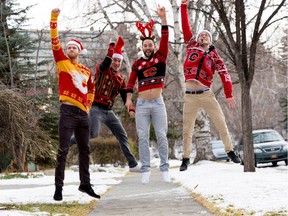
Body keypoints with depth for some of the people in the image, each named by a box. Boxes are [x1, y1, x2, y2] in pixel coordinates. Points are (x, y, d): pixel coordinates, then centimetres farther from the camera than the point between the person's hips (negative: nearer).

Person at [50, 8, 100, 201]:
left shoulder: (87, 71, 15)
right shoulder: (62, 62, 3)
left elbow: (91, 88, 32)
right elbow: (55, 41, -8)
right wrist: (54, 19, -17)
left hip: (83, 113, 5)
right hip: (68, 111, -5)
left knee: (85, 150, 12)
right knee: (63, 150, -9)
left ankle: (85, 184, 24)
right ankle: (59, 187, -7)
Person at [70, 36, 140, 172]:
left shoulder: (121, 78, 13)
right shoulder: (102, 69, -2)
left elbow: (125, 96, 9)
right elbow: (105, 63, -27)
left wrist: (131, 109, -8)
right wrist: (112, 46, -25)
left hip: (109, 111, 7)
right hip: (97, 109, -7)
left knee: (122, 135, 5)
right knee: (93, 133, -27)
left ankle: (132, 164, 11)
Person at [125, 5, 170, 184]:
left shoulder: (160, 57, 4)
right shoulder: (137, 63, 6)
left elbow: (165, 40, -6)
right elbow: (131, 82, 7)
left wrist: (163, 18, -13)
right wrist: (129, 98, -5)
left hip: (158, 103, -1)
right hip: (142, 104, 1)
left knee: (162, 136, 0)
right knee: (143, 137, 0)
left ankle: (165, 168, 4)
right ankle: (145, 169, 2)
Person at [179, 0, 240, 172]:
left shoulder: (214, 56, 6)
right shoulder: (191, 46, 9)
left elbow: (224, 75, -1)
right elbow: (186, 27, 5)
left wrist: (229, 96, -10)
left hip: (207, 95, 0)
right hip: (190, 96, 0)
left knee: (221, 123, 1)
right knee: (187, 129, 5)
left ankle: (230, 151, 15)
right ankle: (186, 158, 15)